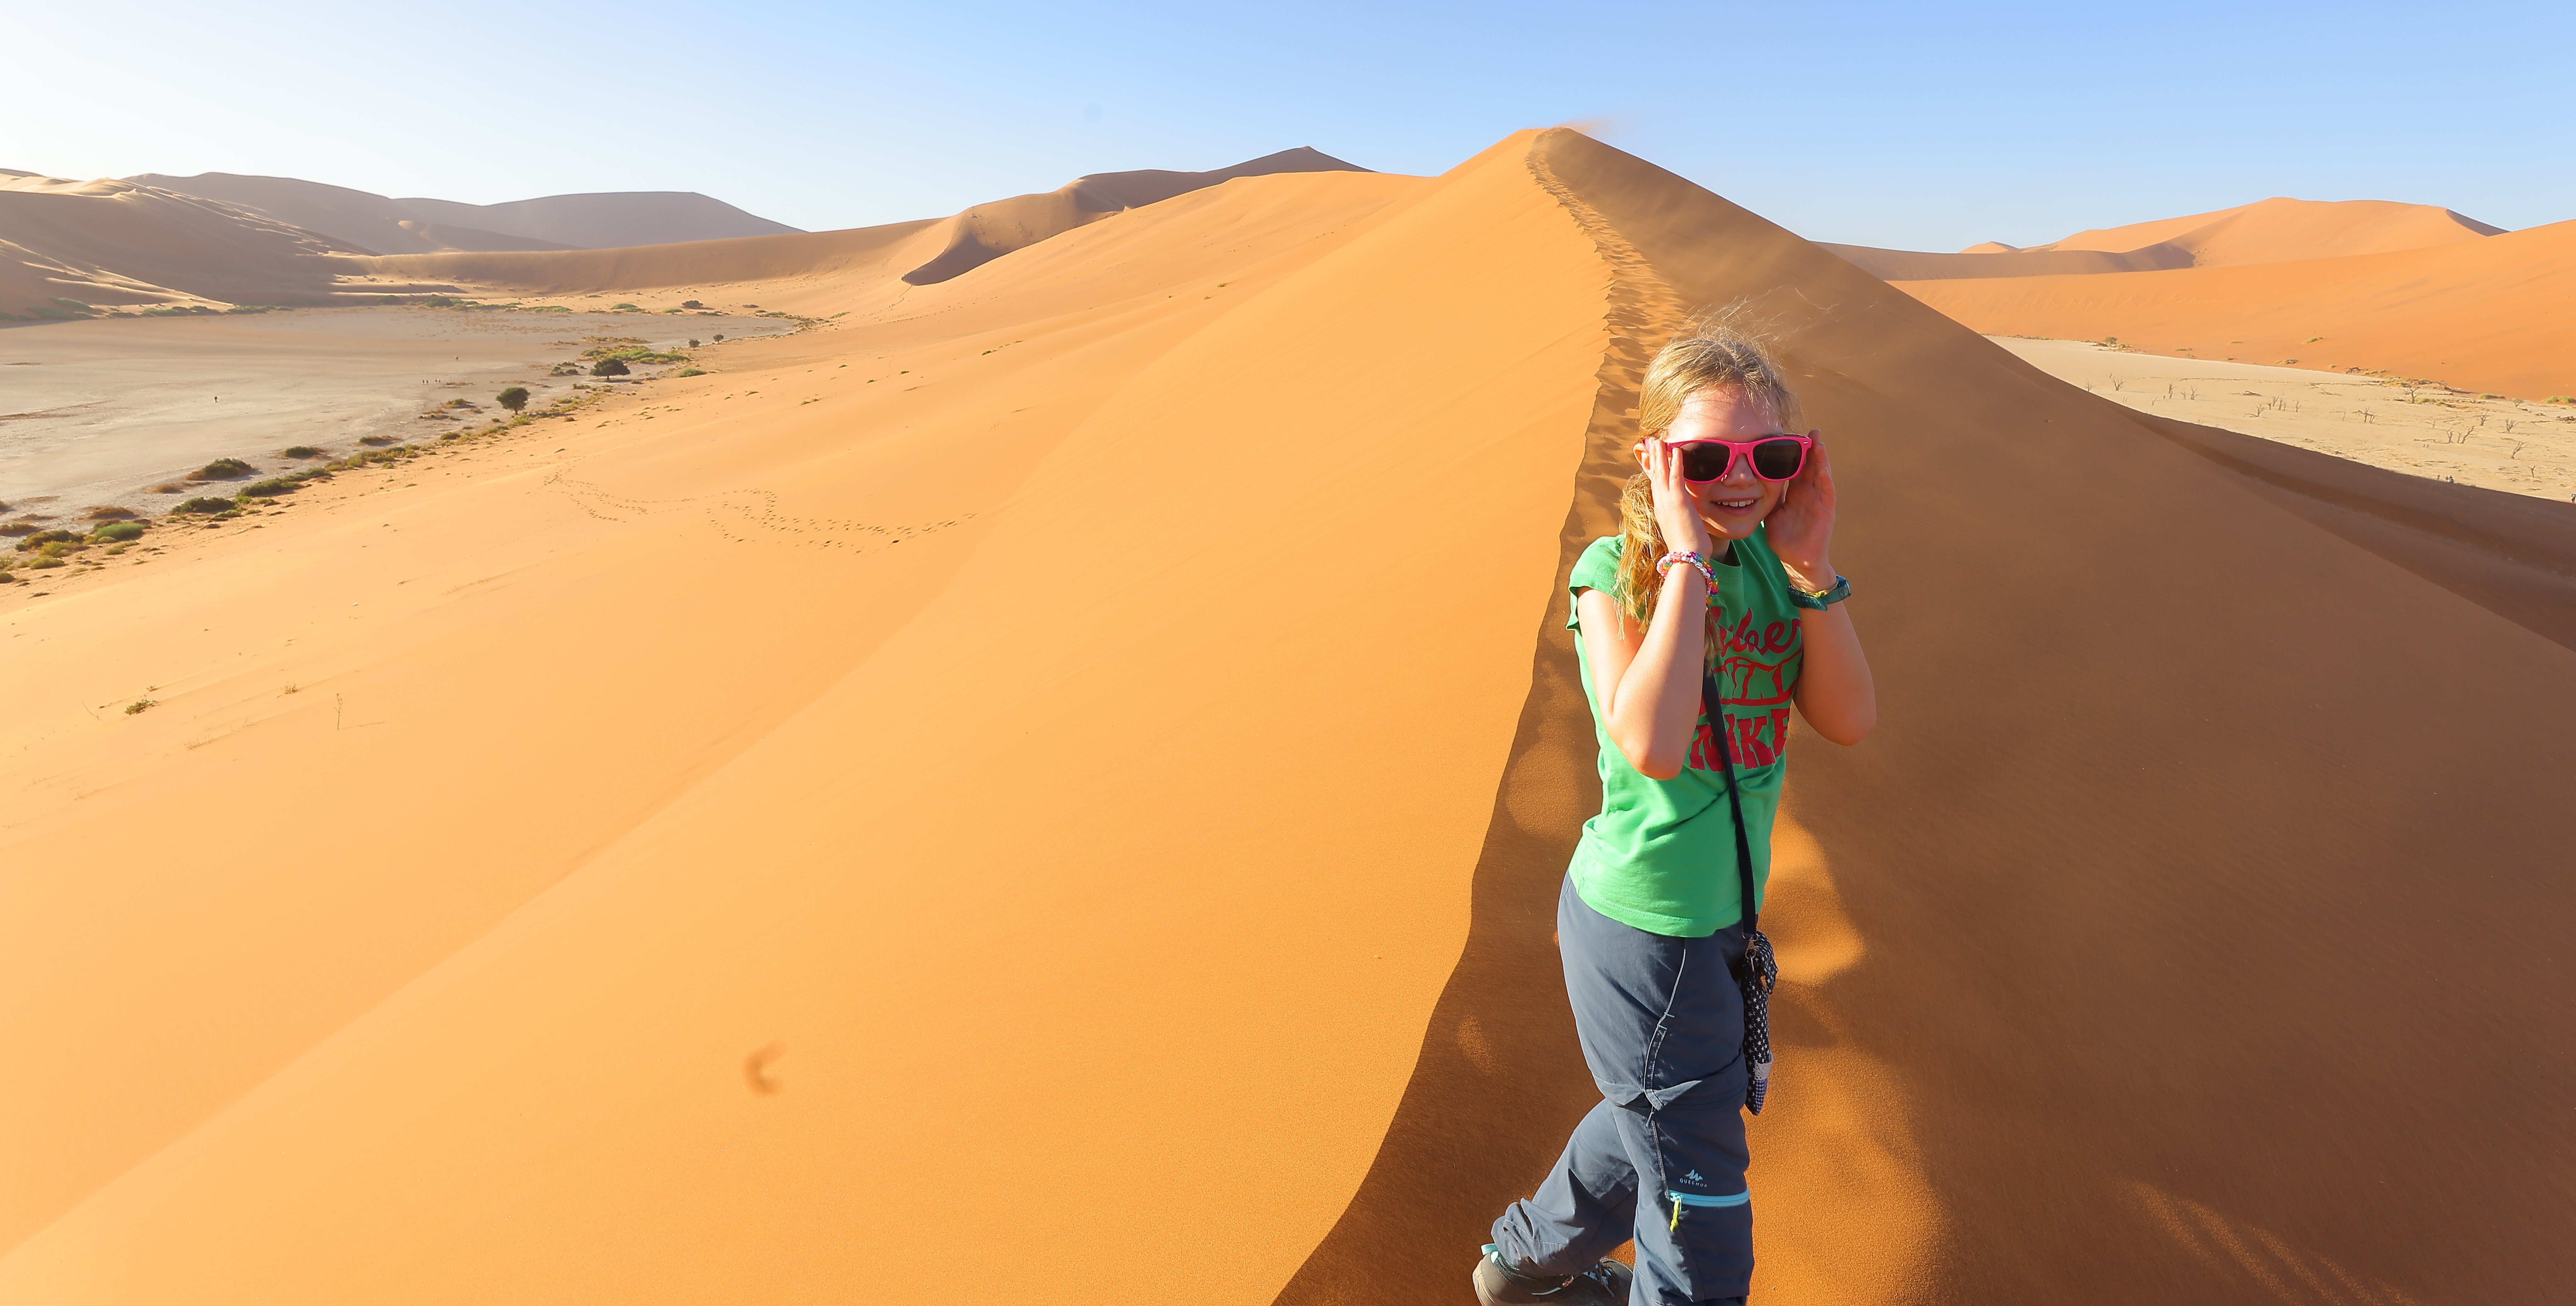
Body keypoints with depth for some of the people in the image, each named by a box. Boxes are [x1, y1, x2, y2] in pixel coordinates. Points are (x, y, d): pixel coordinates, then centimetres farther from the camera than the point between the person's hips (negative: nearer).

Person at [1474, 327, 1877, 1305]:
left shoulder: (1769, 561, -1)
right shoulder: (1616, 571, -19)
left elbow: (1850, 721, -6)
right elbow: (1652, 745, -34)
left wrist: (1811, 569, -14)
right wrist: (1690, 557, -29)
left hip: (1720, 913, 7)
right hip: (1643, 929, -7)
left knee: (1657, 1115, 30)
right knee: (1702, 1197, 12)